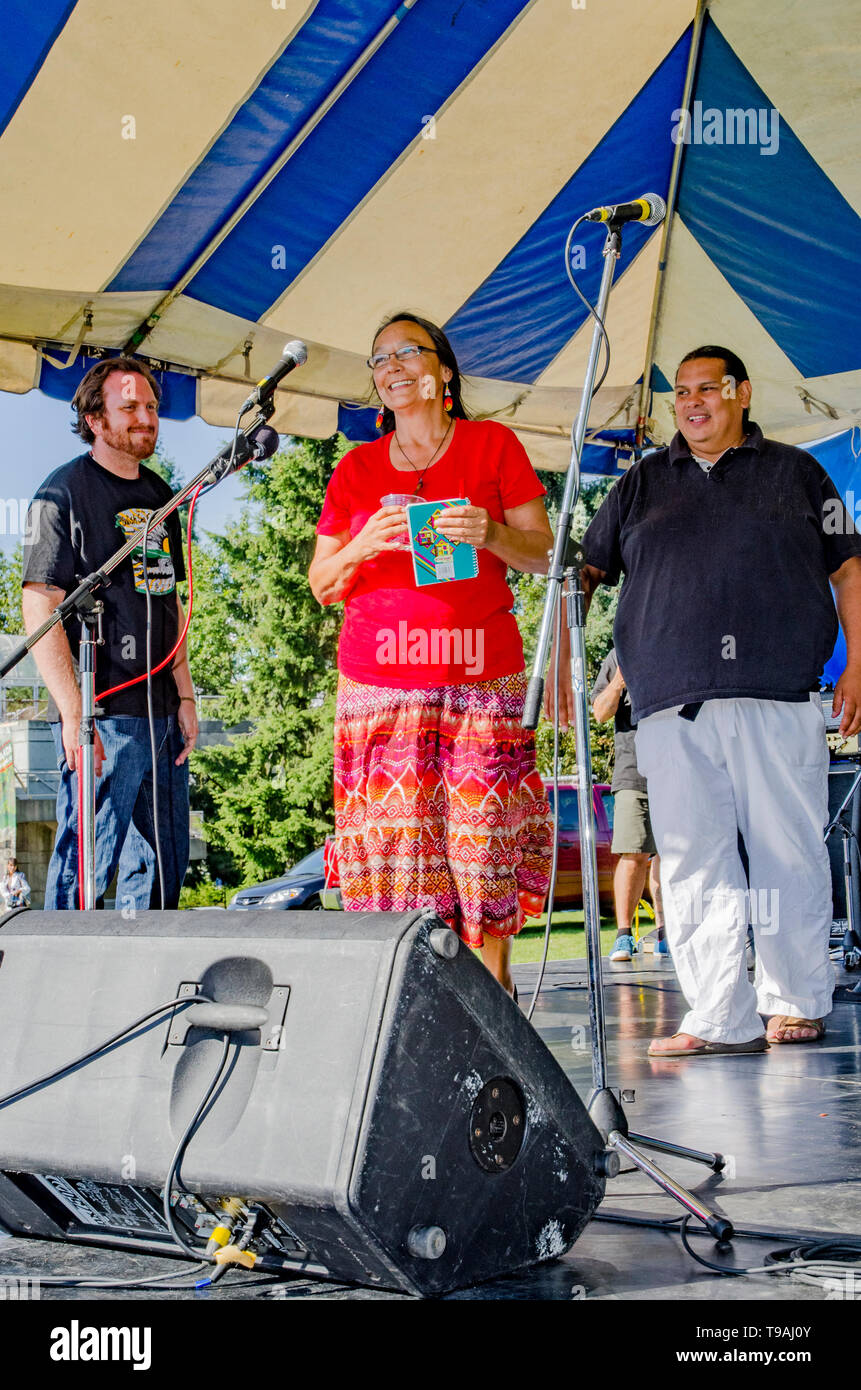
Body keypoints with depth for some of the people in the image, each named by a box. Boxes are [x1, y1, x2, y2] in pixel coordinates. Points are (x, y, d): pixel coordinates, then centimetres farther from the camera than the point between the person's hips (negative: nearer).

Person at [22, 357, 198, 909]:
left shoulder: (160, 495, 16)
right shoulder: (65, 493, -6)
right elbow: (41, 611, -12)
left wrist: (186, 697, 11)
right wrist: (73, 715, -19)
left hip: (164, 716, 7)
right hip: (104, 715, -7)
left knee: (171, 864, 10)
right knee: (84, 869, -7)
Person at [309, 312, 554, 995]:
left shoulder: (493, 445, 10)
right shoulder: (356, 468, 15)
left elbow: (544, 556, 7)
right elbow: (321, 584, 14)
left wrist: (490, 534, -12)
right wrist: (363, 546, -7)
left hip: (480, 676, -2)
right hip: (378, 678, 2)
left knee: (482, 836, -8)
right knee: (394, 834, -6)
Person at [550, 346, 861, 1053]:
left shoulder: (795, 471, 14)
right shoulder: (643, 484, 20)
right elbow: (584, 571, 19)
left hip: (778, 703, -2)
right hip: (674, 710, 2)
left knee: (788, 855, 0)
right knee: (694, 864, -4)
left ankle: (796, 1002, 13)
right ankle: (723, 1019, -2)